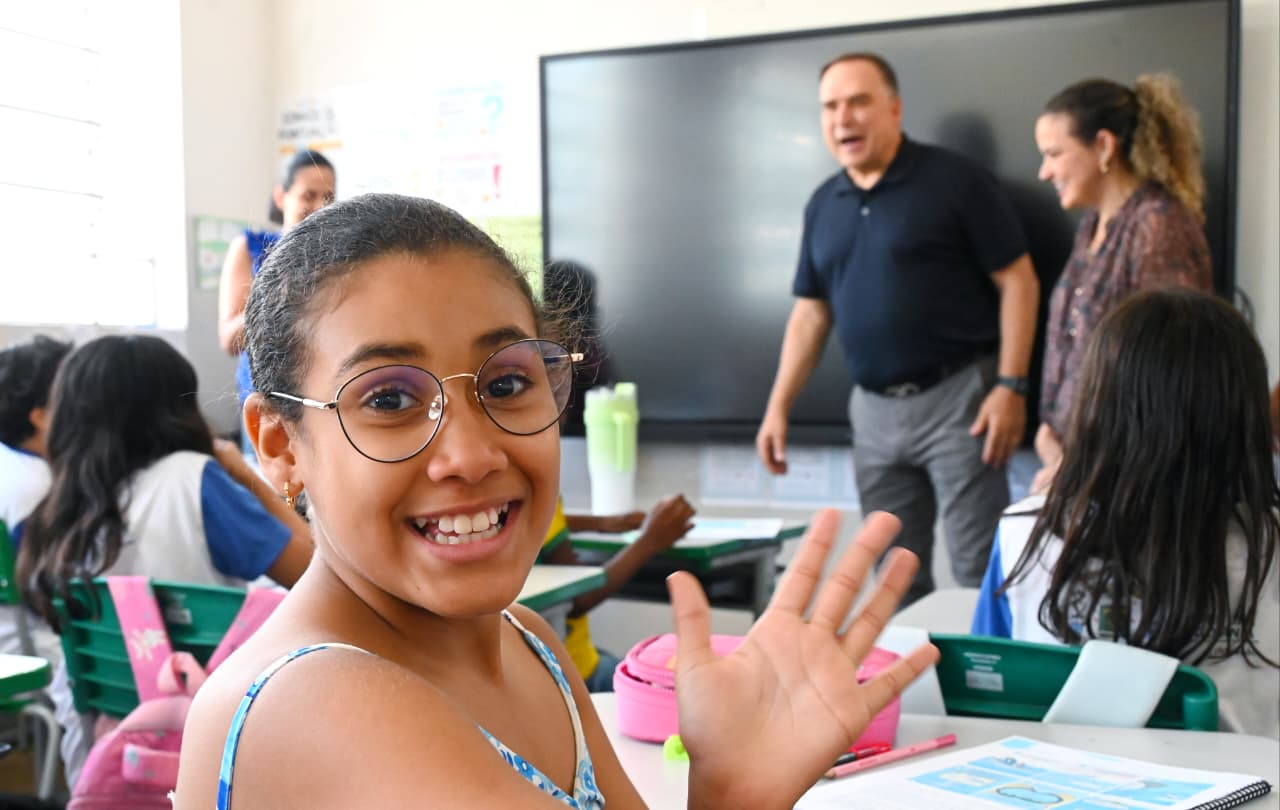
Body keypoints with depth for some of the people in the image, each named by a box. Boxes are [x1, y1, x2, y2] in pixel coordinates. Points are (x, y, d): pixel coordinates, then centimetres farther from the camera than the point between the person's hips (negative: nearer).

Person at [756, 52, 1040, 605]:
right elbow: (811, 312, 14)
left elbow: (1017, 282, -7)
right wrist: (778, 406, 6)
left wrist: (1011, 386, -15)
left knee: (979, 570, -2)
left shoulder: (954, 181, -6)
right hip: (874, 410, 5)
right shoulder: (823, 204, 11)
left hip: (957, 397, -5)